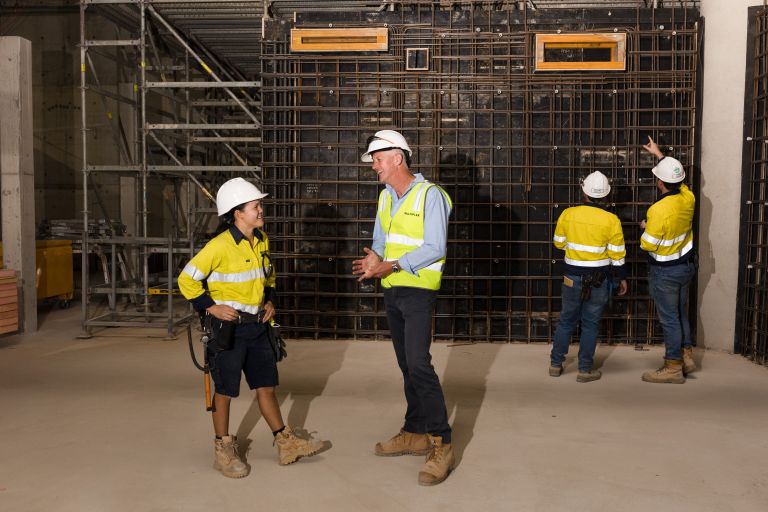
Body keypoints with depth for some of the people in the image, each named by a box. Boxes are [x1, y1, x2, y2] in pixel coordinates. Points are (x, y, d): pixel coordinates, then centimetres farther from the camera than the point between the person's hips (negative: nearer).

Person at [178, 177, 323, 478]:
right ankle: (223, 450, 21)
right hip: (229, 327, -7)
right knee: (225, 390, 6)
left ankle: (285, 444, 23)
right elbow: (187, 279, -13)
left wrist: (269, 301, 10)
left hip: (256, 326, 7)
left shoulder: (261, 240, 5)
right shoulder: (220, 246, -18)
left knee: (266, 386, 14)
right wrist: (211, 307, -15)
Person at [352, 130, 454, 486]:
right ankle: (415, 434, 23)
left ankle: (441, 445, -9)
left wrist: (390, 266, -22)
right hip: (392, 291, 8)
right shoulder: (385, 196, 11)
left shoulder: (429, 195, -13)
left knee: (418, 363, -16)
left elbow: (434, 249, -18)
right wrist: (374, 259, -8)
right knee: (406, 365, 12)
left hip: (418, 290, -8)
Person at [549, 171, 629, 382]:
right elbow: (617, 254, -6)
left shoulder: (568, 214, -8)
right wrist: (622, 278, 7)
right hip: (598, 279, -1)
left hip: (572, 277, 1)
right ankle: (585, 370, 15)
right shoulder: (611, 220, -11)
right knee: (590, 323, 9)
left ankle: (556, 364, 22)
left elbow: (559, 242, 5)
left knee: (566, 320, 15)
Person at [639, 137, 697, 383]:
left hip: (665, 272, -7)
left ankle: (673, 368, 10)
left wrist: (645, 227, -1)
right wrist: (659, 154, 26)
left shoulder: (659, 210, -27)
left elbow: (648, 245, -22)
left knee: (669, 318, 2)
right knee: (681, 314, 21)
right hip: (686, 265, 8)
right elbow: (676, 175, 16)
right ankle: (686, 356, 29)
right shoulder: (687, 198, -5)